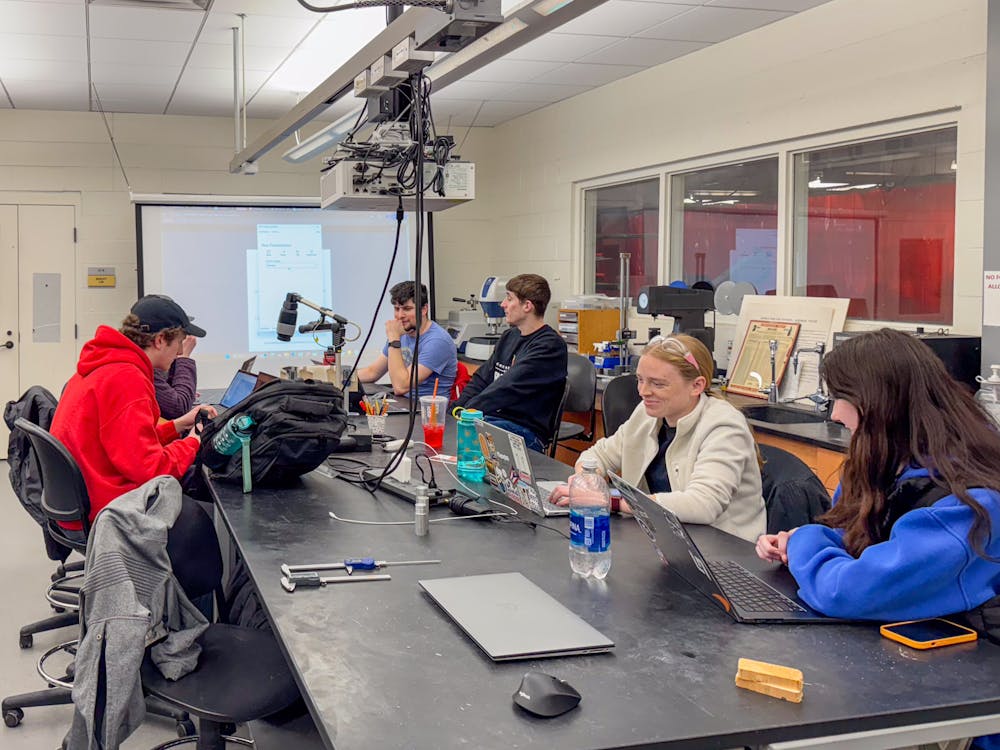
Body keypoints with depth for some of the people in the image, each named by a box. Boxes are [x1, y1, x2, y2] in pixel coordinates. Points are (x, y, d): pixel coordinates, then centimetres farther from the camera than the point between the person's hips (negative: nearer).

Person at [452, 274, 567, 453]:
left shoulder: (550, 346, -11)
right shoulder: (510, 336, 18)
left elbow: (507, 389, -19)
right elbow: (481, 379, 19)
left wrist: (464, 413, -20)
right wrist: (454, 409, 2)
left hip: (524, 430, -8)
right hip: (490, 418, 8)